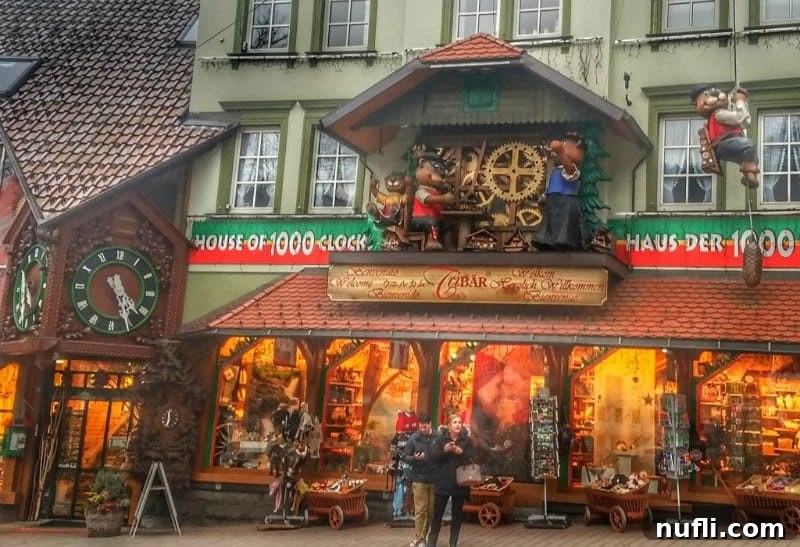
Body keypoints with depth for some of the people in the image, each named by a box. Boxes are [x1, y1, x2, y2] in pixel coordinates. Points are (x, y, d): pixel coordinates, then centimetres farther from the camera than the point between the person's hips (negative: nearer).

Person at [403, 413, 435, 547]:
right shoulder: (413, 438, -3)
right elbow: (405, 457, 0)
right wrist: (414, 458, -19)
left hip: (435, 479, 1)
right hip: (419, 479, -1)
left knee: (432, 510, 8)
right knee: (420, 510, 0)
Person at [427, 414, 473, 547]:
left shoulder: (467, 440, 3)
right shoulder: (439, 439, 1)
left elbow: (471, 459, -5)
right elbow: (433, 456, -9)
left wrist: (461, 453, -22)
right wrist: (444, 450, -24)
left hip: (460, 483, 1)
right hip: (443, 482, -1)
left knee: (457, 514, 7)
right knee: (437, 514, 3)